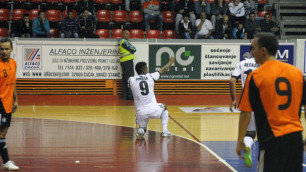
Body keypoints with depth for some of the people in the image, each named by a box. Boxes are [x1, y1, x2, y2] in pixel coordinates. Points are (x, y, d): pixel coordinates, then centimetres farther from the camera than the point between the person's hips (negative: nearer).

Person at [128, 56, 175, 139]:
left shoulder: (131, 80, -3)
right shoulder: (151, 76, -2)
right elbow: (163, 70, 16)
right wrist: (171, 61, 35)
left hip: (141, 113, 0)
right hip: (153, 110, 0)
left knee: (141, 129, 26)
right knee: (164, 107, 34)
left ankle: (140, 130, -12)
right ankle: (165, 131, 22)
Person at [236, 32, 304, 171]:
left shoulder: (255, 76, -8)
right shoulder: (297, 72, 6)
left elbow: (246, 113, -8)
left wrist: (240, 141, 1)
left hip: (272, 139, -5)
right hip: (295, 136, 5)